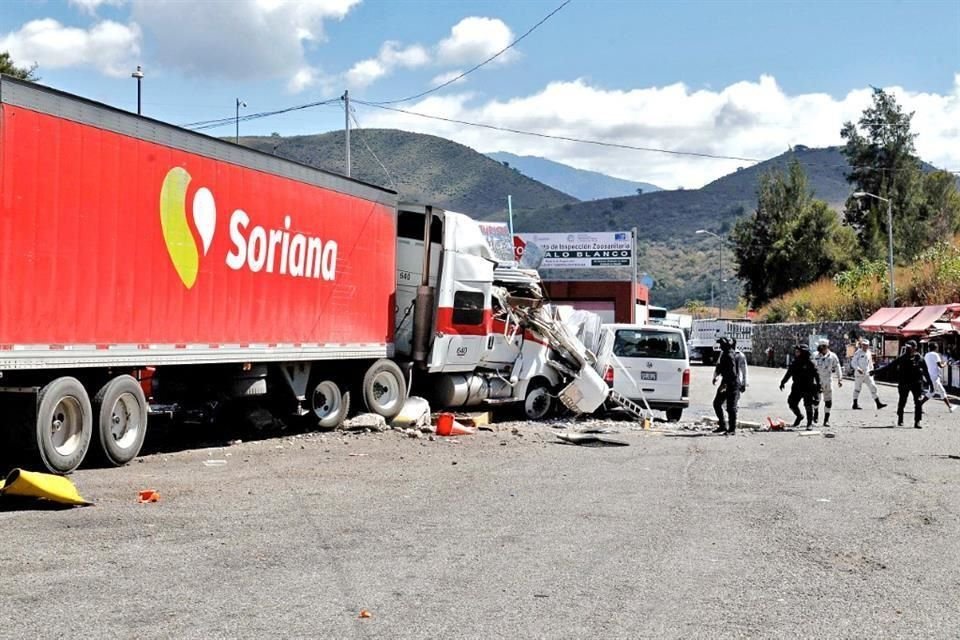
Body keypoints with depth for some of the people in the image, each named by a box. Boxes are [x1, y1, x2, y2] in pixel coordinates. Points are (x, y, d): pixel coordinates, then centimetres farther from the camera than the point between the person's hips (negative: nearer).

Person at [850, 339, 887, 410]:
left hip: (867, 374, 5)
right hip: (859, 374, -5)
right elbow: (853, 362, -11)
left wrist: (871, 370, 12)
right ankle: (855, 404, 15)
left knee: (873, 387, -2)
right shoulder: (858, 353, -9)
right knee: (857, 388, 4)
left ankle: (878, 403, -3)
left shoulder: (869, 353, 10)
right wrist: (858, 369, -25)